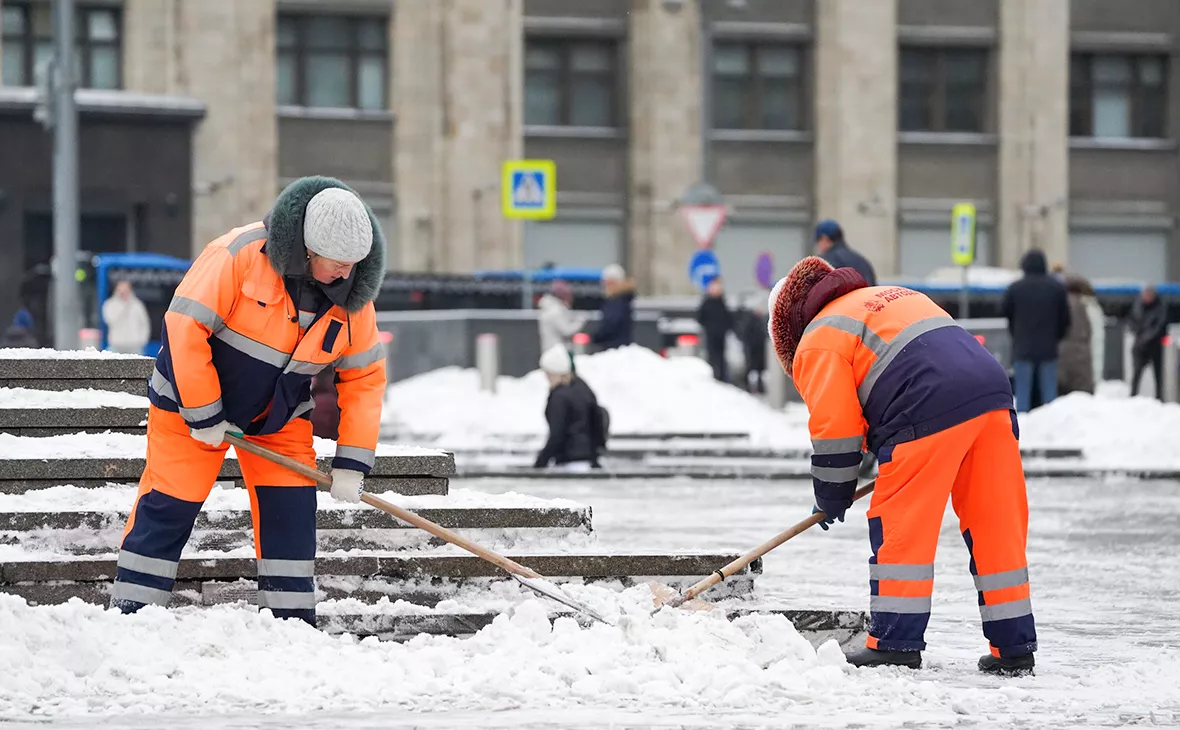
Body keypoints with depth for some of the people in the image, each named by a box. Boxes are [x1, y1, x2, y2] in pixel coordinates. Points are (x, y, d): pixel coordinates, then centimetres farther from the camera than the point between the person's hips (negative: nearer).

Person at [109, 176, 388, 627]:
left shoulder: (352, 297, -12)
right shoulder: (240, 256, -30)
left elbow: (364, 378, -4)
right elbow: (184, 327, -27)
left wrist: (351, 464, -10)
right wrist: (203, 416, -22)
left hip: (280, 416, 4)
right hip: (193, 401, -4)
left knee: (291, 511, -2)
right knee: (169, 506, -4)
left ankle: (292, 621, 7)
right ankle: (128, 616, 4)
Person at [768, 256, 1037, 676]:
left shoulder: (818, 344, 9)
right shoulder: (891, 298, 35)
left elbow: (834, 425, 2)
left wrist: (831, 498, 16)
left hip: (931, 412, -8)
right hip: (992, 392, 8)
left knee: (899, 527, 2)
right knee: (995, 527, 10)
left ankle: (896, 644, 2)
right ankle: (1013, 648, 11)